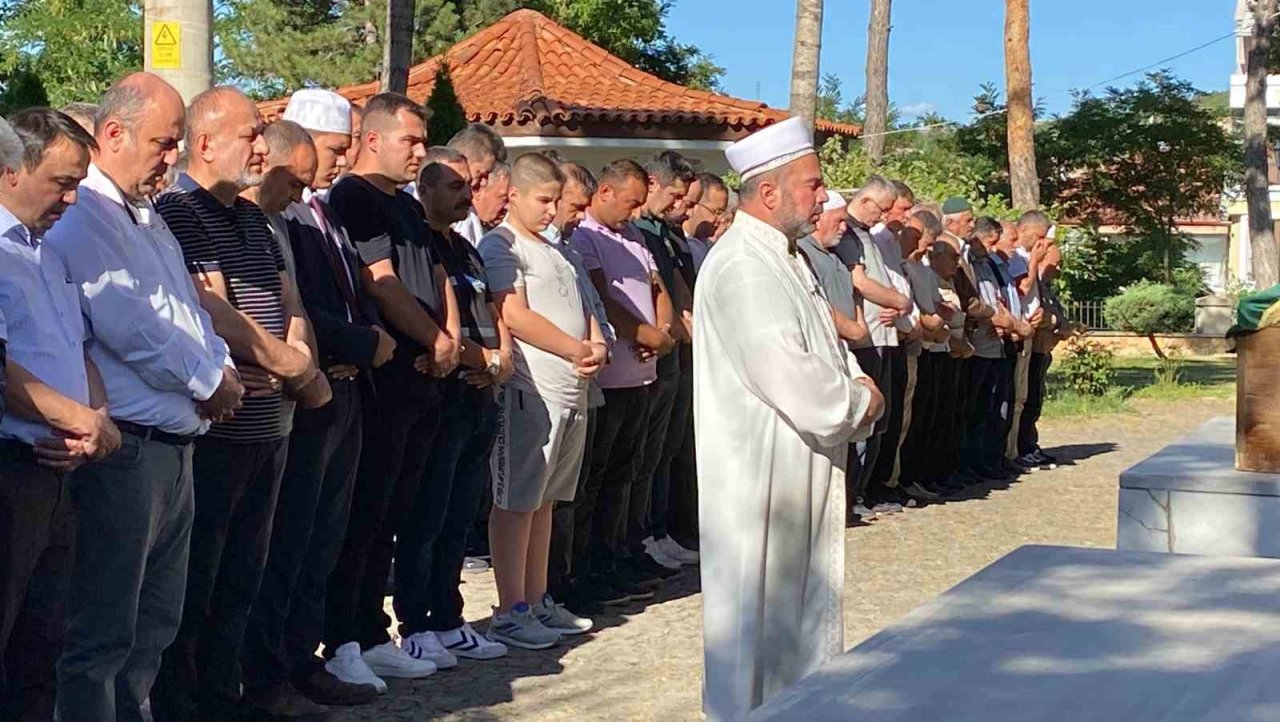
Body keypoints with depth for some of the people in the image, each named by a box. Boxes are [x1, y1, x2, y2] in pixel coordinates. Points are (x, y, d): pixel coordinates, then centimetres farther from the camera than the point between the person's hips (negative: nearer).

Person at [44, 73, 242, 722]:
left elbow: (190, 309, 22)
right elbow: (126, 323, -19)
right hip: (123, 447, -10)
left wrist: (221, 368, 2)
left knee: (155, 621, 16)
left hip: (173, 444, 10)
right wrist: (208, 380, -8)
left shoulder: (148, 220, 19)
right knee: (103, 632, -3)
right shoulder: (79, 217, -13)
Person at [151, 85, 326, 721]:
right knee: (192, 583, -1)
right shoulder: (177, 212, -11)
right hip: (211, 428, -9)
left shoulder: (252, 217, 17)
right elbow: (213, 313, -19)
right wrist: (291, 365, -10)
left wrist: (302, 359, -3)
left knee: (241, 577, 15)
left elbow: (288, 303, 18)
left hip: (267, 425, 9)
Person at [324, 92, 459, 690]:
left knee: (391, 514, 12)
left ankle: (372, 635, 19)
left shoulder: (407, 205, 20)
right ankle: (340, 644, 1)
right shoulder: (354, 199, -8)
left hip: (423, 378, 9)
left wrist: (451, 338, 0)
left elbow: (437, 275, 19)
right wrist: (438, 343, -6)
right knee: (362, 516, -5)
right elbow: (382, 284, -15)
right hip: (382, 377, -9)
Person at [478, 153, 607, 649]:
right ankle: (510, 613, 0)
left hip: (572, 392, 9)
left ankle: (537, 602, 22)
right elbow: (515, 316, -16)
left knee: (544, 500, 14)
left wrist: (598, 345, 1)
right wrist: (578, 350, -14)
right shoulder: (500, 245, -6)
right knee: (516, 502, -4)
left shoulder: (553, 251, 21)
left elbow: (582, 309, 22)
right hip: (530, 391, -9)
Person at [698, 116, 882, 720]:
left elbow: (825, 348, 20)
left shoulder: (783, 259, 14)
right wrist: (859, 402, -10)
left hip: (803, 471, 10)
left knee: (803, 610, 17)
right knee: (761, 616, -1)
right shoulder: (742, 268, -20)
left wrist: (855, 389, -2)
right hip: (760, 475, -10)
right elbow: (788, 377, -27)